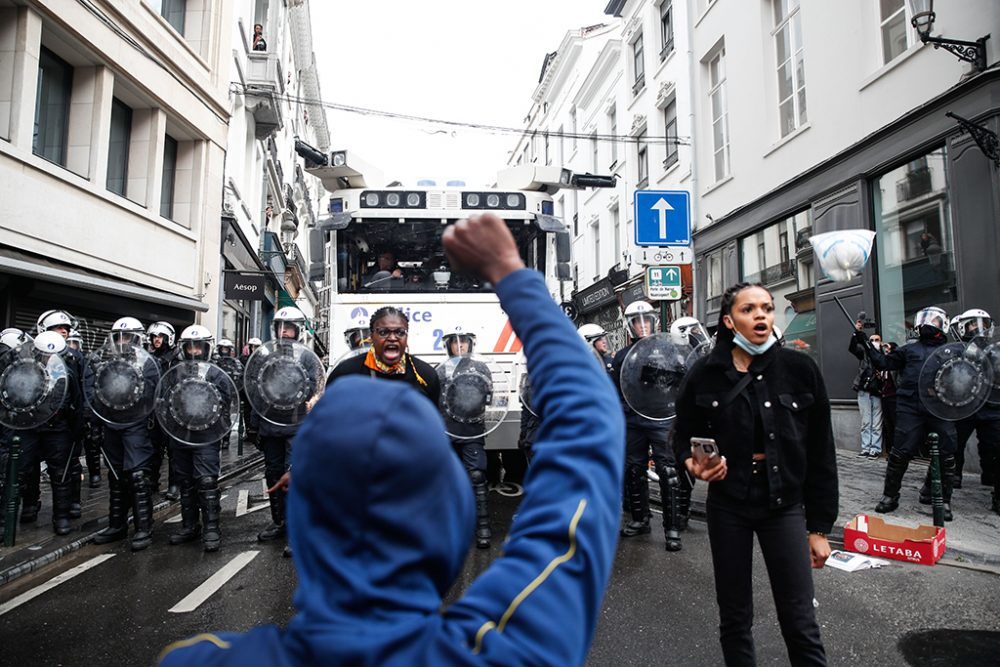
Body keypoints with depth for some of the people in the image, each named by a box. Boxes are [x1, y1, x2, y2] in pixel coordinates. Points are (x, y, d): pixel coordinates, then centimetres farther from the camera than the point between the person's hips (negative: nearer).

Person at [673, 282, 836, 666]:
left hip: (784, 504, 0)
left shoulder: (800, 369, -5)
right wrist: (693, 463, -14)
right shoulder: (705, 373, -4)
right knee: (734, 618, 13)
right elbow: (683, 435, 9)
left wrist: (819, 526, 0)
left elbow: (820, 453, -1)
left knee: (801, 624, 3)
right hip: (727, 507, 1)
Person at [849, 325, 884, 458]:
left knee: (877, 424, 2)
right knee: (865, 423, 7)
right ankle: (866, 448, 12)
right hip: (864, 392, 2)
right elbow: (852, 348, -9)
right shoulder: (864, 352, 9)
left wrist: (883, 377, -18)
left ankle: (876, 449, 8)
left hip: (877, 393, -1)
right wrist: (856, 332, -22)